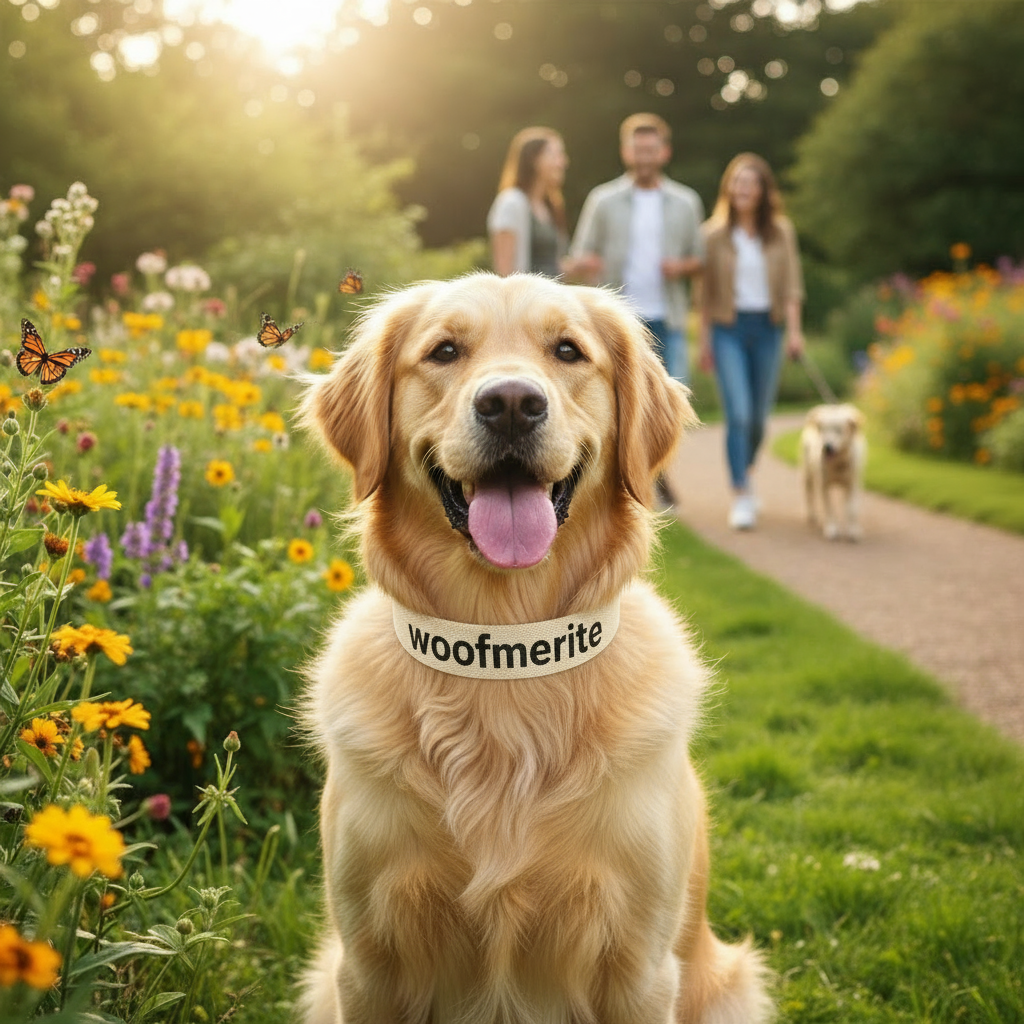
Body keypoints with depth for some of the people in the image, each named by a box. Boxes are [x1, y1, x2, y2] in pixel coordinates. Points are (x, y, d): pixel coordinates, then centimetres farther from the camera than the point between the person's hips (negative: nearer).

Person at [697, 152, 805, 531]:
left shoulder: (781, 232, 6)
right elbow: (706, 290, 4)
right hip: (729, 329, -2)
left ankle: (744, 471, 35)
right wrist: (704, 340, 1)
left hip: (767, 328, 2)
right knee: (737, 414, -14)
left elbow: (791, 284, 4)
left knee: (759, 416, 9)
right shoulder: (714, 234, 2)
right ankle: (741, 497, -12)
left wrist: (794, 329, -7)